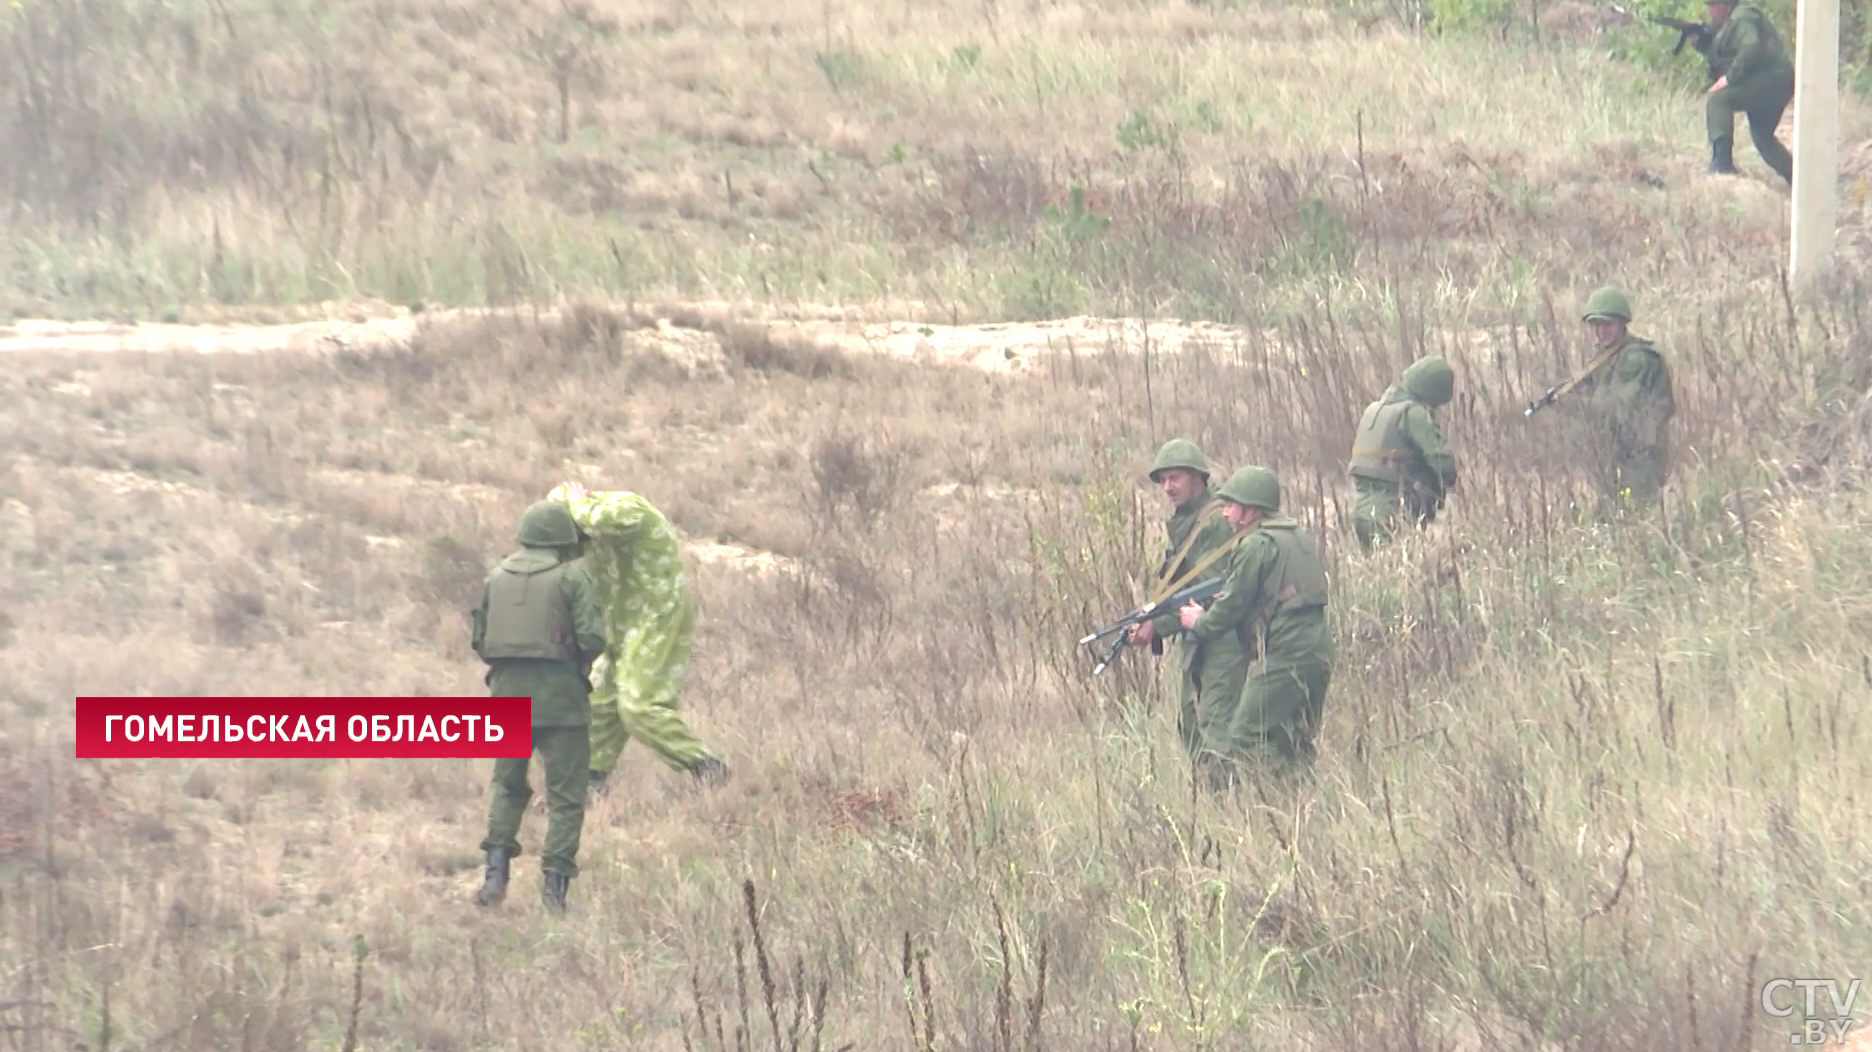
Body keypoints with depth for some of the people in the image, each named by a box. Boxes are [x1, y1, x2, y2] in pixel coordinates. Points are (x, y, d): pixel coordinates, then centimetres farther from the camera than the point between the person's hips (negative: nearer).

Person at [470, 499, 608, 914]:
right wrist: (580, 662, 8)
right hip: (560, 699, -4)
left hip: (508, 693, 4)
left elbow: (480, 641, 9)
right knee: (565, 794, 3)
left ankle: (496, 874, 7)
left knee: (508, 785, 19)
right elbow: (591, 638, -13)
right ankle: (555, 883, -3)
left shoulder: (496, 578, 7)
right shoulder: (572, 577, -6)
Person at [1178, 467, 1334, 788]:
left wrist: (1200, 624, 14)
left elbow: (1234, 603, -6)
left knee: (1243, 744, -7)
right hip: (1317, 655, 9)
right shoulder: (1301, 538, 18)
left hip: (1280, 658, -9)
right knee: (1295, 749, 15)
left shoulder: (1256, 546, -9)